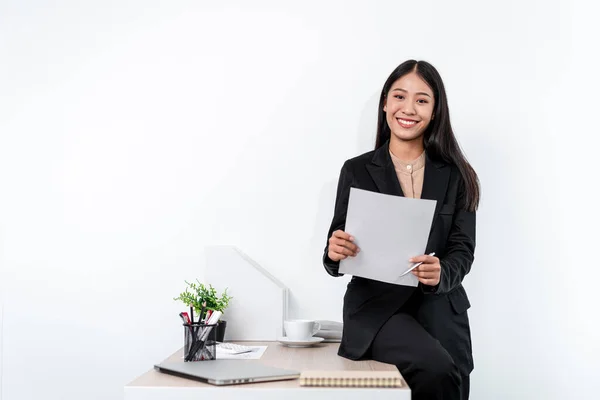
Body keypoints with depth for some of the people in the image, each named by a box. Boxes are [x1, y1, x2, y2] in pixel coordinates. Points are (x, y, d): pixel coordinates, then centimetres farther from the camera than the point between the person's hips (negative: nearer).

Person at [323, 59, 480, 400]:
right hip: (377, 307, -2)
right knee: (438, 371, -26)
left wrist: (441, 273, -23)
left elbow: (463, 250, 0)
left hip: (440, 309, 2)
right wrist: (334, 253, -22)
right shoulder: (357, 171, 3)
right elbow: (337, 258, 2)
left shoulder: (456, 175, 5)